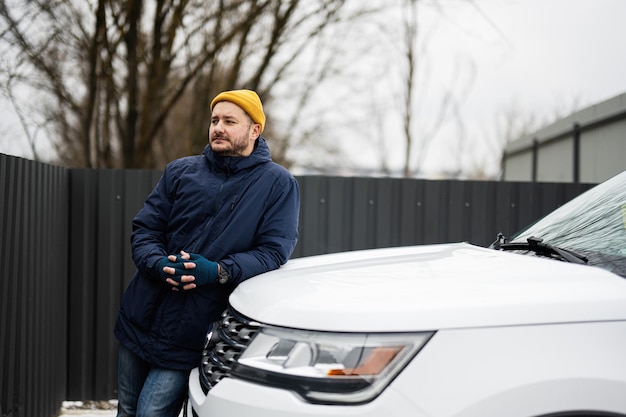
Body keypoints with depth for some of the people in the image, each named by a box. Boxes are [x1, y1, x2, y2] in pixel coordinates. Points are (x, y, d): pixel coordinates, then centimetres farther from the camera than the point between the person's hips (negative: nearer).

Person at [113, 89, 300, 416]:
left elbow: (273, 251, -8)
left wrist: (218, 272, -23)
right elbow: (144, 228, 7)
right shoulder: (181, 171, 8)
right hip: (138, 321, 5)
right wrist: (159, 264, -16)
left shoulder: (278, 184, -2)